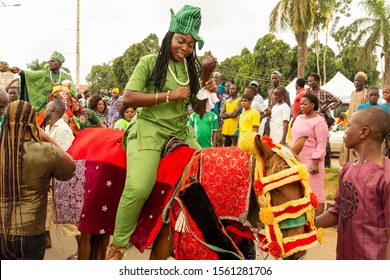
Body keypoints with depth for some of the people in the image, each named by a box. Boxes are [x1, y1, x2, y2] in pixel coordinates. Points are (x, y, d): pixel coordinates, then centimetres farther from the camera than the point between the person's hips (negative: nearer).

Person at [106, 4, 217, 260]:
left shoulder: (192, 68, 12)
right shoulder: (150, 62, -2)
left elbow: (198, 109, 16)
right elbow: (128, 98, -12)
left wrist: (208, 94, -5)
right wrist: (169, 95, -16)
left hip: (181, 133, 6)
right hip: (148, 131, -6)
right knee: (139, 188, -24)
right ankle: (116, 248, -5)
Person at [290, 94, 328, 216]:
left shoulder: (319, 121, -10)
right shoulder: (298, 118, 13)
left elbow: (321, 145, -14)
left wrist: (315, 163, -20)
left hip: (311, 161, -7)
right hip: (296, 160, 8)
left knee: (315, 190, -3)